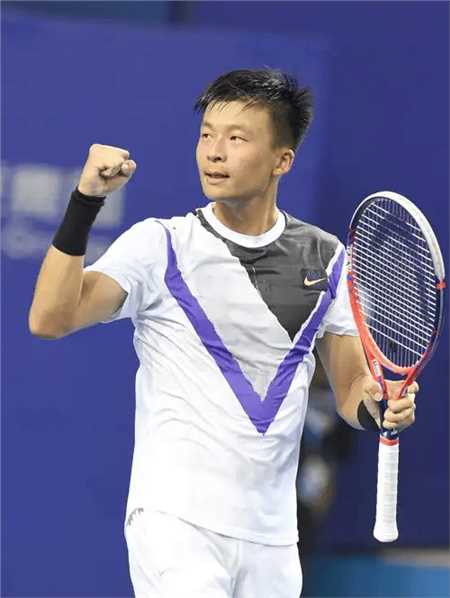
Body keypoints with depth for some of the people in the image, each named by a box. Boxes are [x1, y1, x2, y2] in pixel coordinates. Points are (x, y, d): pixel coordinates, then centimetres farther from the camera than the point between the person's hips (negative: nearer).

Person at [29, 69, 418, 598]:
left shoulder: (326, 258, 9)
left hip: (271, 541, 4)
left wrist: (378, 406, -8)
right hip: (175, 519, -4)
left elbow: (351, 387, 15)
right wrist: (85, 201, -22)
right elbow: (50, 319, -14)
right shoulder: (158, 245, -2)